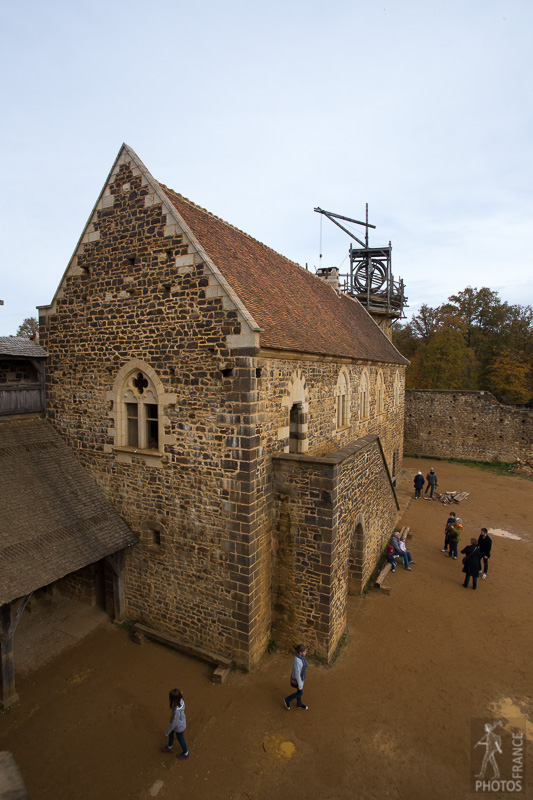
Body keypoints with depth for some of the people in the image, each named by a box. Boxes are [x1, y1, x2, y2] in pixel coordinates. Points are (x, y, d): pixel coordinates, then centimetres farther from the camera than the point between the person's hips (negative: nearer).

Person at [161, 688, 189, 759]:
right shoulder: (181, 701, -26)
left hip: (179, 727, -6)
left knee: (180, 739, 23)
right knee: (171, 733, 30)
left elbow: (174, 723, -29)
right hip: (182, 722, 6)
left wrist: (167, 732, -11)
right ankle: (169, 748, 58)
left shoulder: (176, 711, -44)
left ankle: (185, 754, 50)